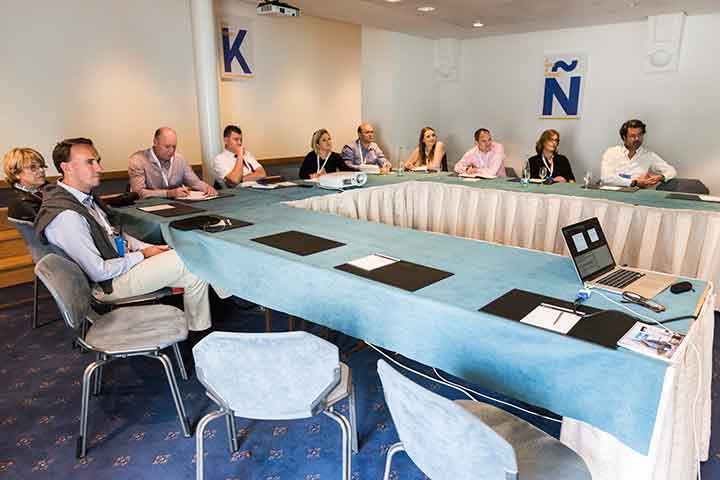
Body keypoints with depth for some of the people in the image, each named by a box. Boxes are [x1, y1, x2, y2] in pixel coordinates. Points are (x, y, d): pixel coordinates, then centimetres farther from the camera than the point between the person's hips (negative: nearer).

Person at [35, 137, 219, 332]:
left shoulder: (84, 196, 2)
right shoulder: (65, 216, -28)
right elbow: (99, 272, -25)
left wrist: (148, 248, 2)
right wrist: (142, 256, -13)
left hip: (121, 257, 10)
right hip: (111, 283, -10)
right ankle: (199, 332, 6)